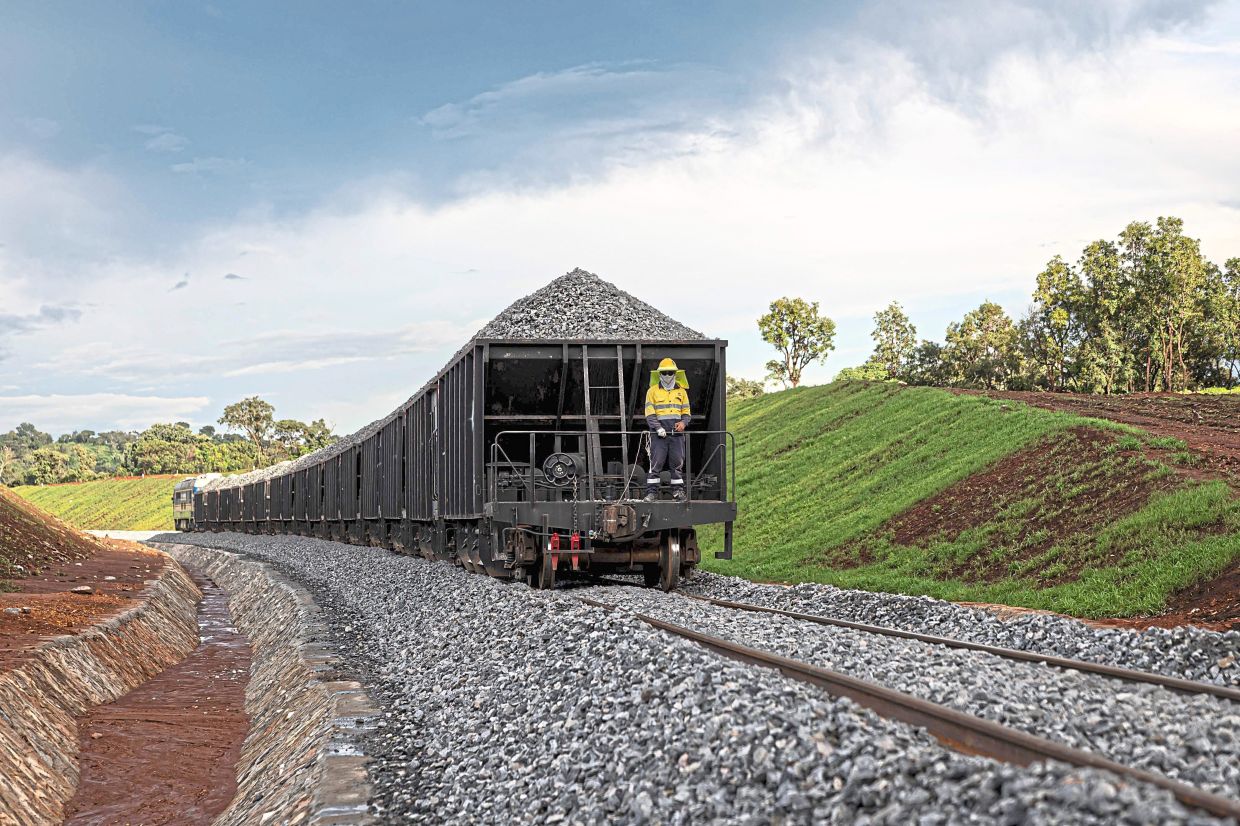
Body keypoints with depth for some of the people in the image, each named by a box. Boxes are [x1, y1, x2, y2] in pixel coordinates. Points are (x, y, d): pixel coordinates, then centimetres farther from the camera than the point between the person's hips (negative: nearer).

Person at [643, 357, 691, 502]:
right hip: (659, 434, -3)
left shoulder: (681, 392, 15)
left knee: (677, 463, 4)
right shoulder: (653, 391, 6)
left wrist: (683, 422, -7)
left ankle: (678, 491, 10)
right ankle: (651, 492, -3)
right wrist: (658, 427, -15)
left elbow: (686, 412, 15)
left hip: (677, 433, 3)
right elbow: (649, 413, -1)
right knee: (656, 463, -6)